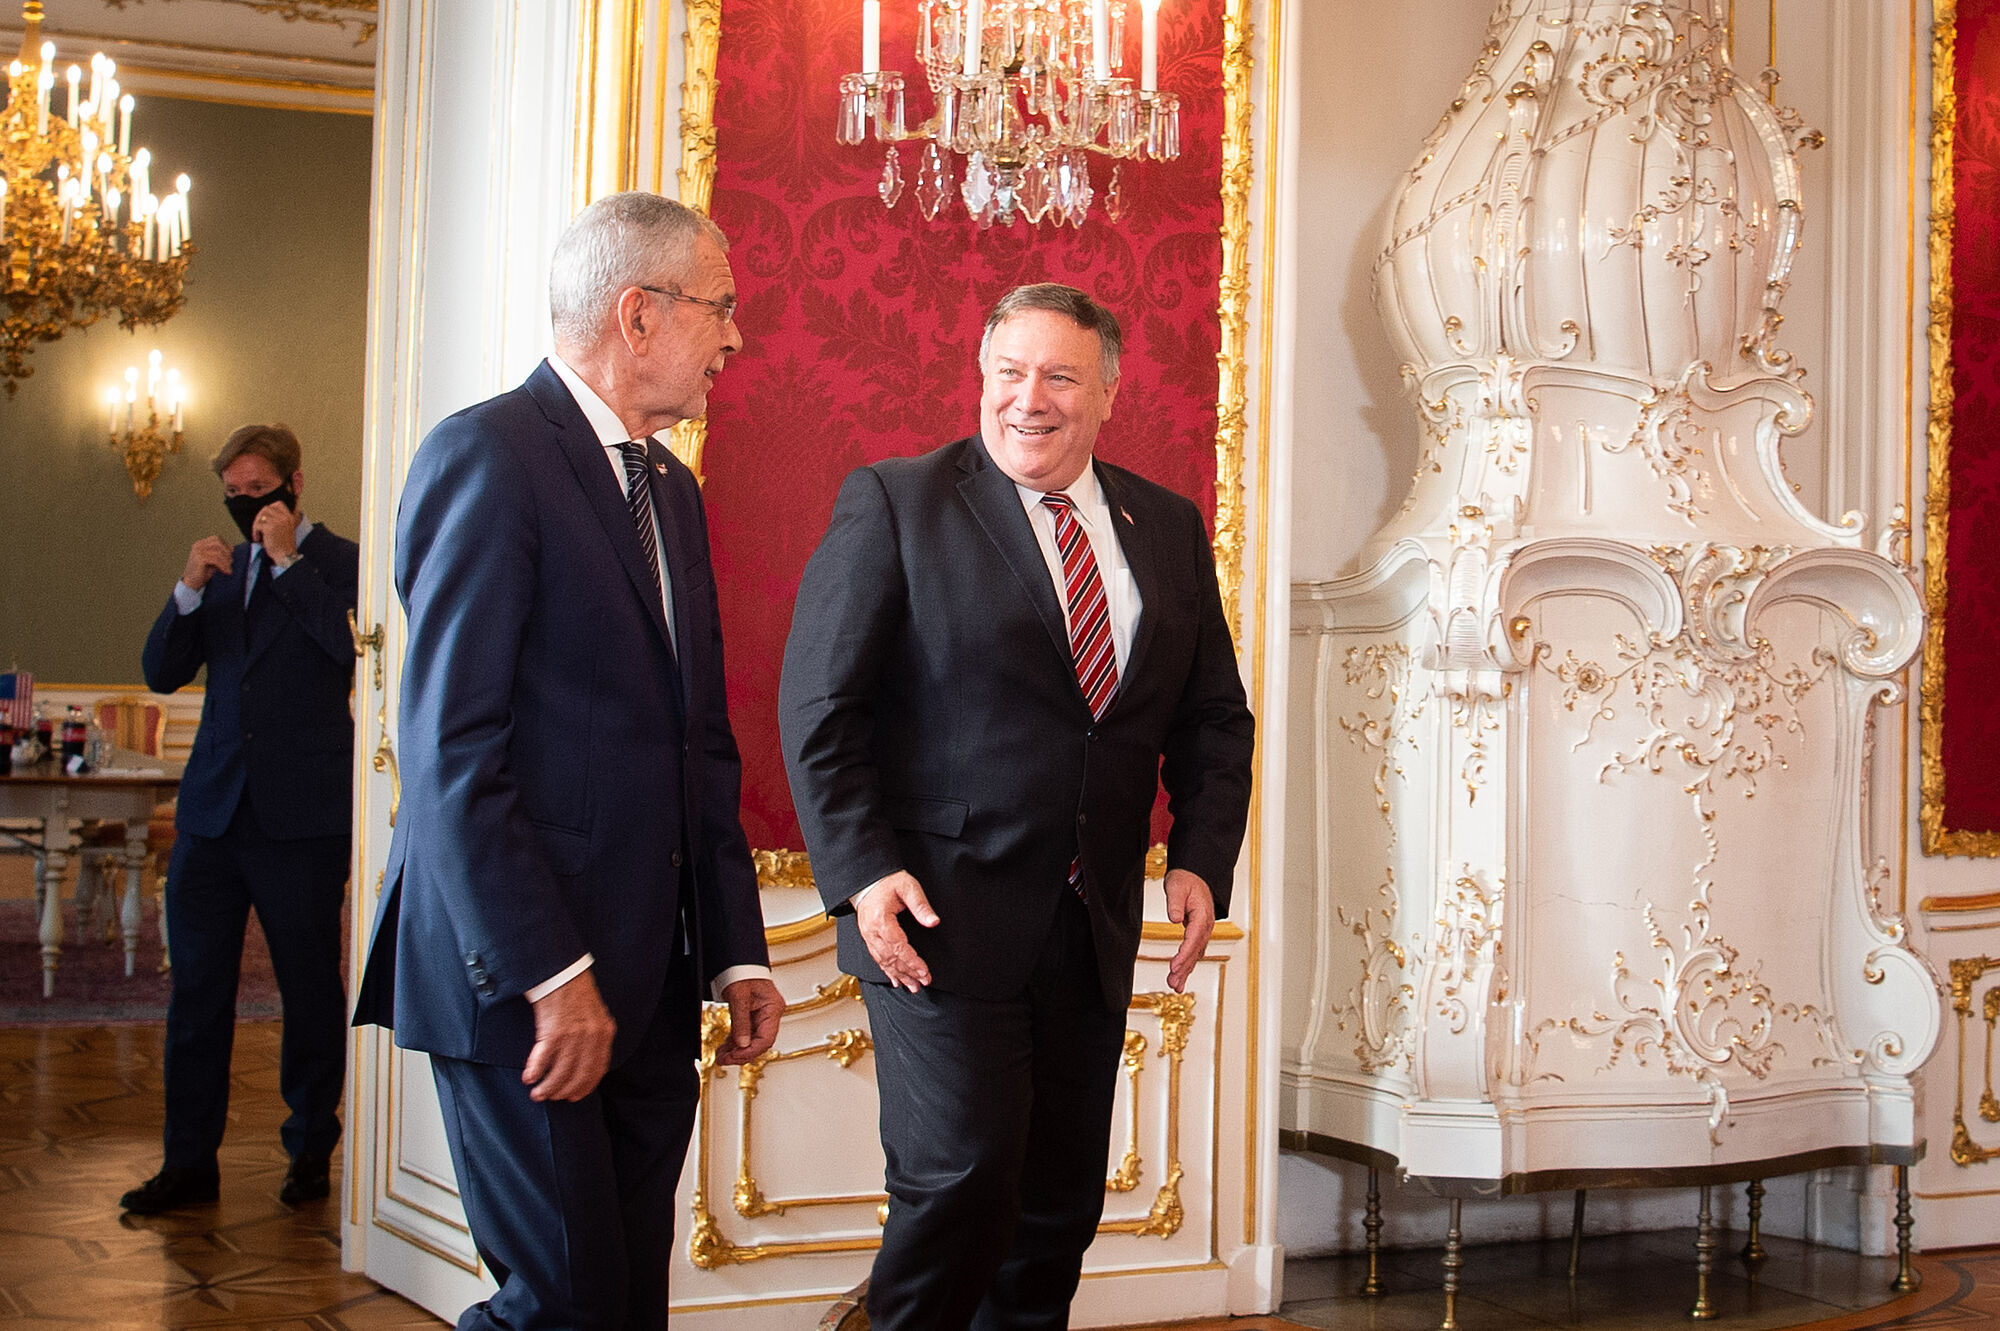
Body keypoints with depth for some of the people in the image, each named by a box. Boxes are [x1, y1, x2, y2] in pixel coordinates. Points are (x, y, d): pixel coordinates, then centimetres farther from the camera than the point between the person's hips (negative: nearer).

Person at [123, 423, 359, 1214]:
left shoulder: (342, 564, -1)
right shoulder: (223, 569, 16)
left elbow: (357, 650, -20)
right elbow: (162, 674, 12)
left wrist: (288, 559, -15)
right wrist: (189, 592, -4)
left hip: (303, 814, -5)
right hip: (214, 807, 5)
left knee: (310, 987, 5)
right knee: (196, 986, 5)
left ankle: (310, 1150, 18)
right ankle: (190, 1162, 11)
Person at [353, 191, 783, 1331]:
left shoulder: (671, 488, 18)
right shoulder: (488, 457, -9)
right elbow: (451, 752, -16)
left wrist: (736, 951, 12)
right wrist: (549, 972, -20)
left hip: (649, 984, 8)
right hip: (521, 980, -8)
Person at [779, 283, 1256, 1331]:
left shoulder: (1168, 528, 12)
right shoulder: (894, 504, -3)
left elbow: (1213, 716, 15)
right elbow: (818, 707, -6)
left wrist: (1201, 858, 0)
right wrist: (863, 870, -15)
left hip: (1095, 928, 5)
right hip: (942, 918, -5)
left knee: (1063, 1202, 9)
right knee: (962, 1177, -9)